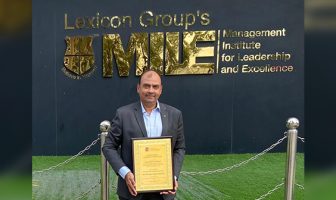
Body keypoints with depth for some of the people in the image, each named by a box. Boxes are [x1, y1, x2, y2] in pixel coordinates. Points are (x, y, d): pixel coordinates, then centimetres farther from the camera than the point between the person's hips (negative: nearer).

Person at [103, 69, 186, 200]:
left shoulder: (174, 115, 4)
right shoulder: (123, 114, -3)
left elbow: (179, 148, 8)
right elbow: (109, 147, -2)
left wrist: (174, 176, -6)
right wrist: (125, 173, -15)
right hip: (132, 188, -2)